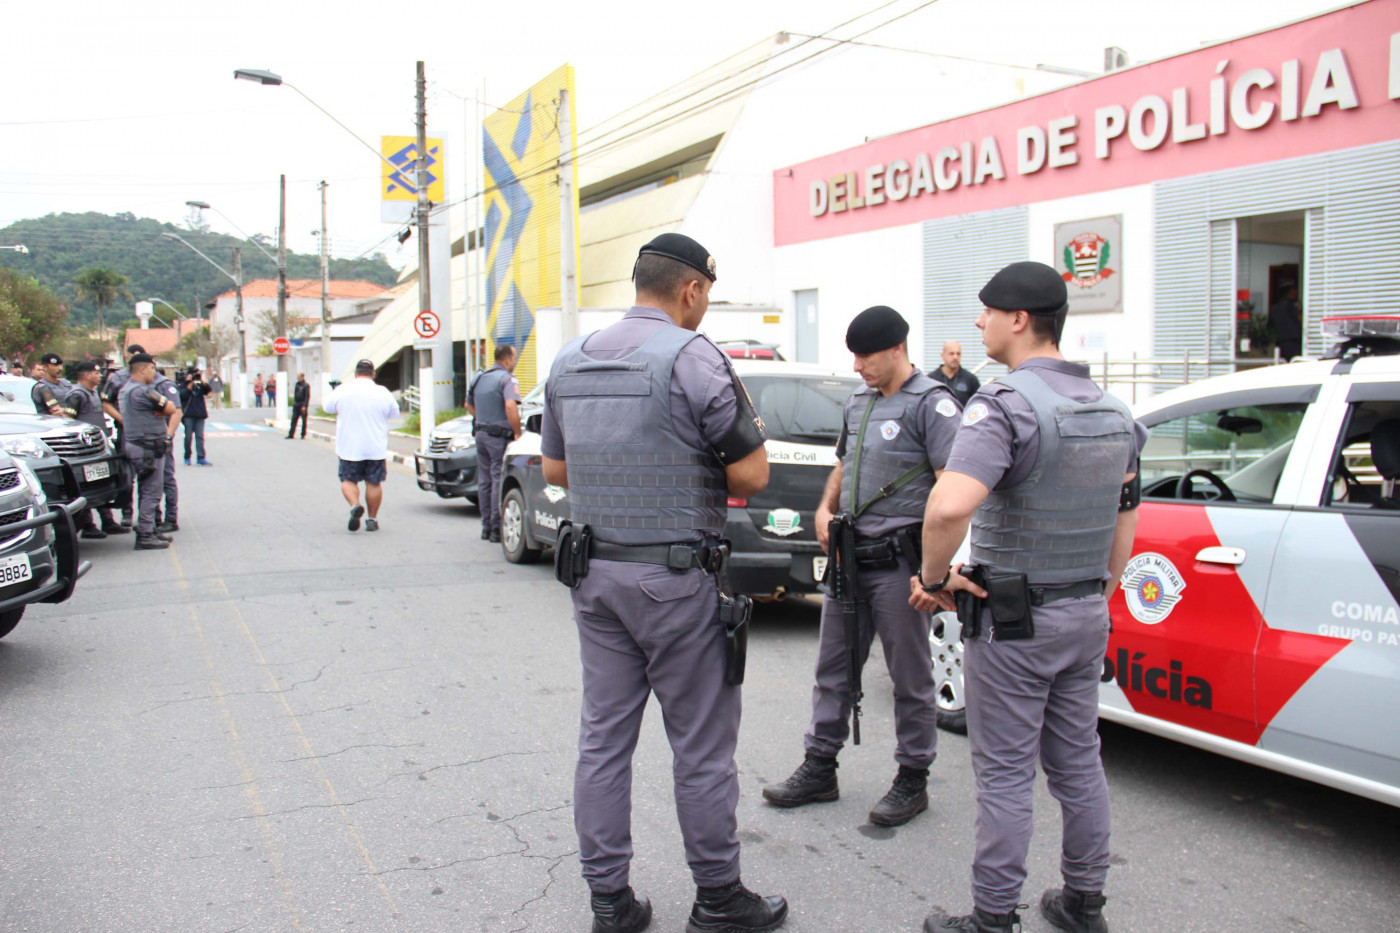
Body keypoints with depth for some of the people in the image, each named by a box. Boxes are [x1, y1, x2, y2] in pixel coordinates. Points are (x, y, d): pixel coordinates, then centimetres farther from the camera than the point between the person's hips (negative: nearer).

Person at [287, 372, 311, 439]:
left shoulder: (306, 385, -9)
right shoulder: (297, 384, 11)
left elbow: (307, 396, -12)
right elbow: (295, 394, 18)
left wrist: (304, 406, -17)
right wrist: (294, 403, 11)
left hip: (302, 406, -6)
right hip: (296, 405, 6)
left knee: (304, 420, 1)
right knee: (294, 419, 5)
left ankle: (303, 435, 8)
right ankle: (291, 434, 7)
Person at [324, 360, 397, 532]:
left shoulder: (342, 391, -5)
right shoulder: (382, 392, -4)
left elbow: (328, 408, 12)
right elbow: (394, 412, 11)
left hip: (349, 447, 0)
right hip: (376, 447, 1)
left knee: (348, 480, 10)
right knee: (374, 483, 9)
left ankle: (354, 505, -16)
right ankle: (372, 519, 12)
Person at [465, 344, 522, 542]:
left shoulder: (480, 378, 16)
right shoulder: (507, 379, -11)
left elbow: (469, 405, 26)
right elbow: (510, 406, -25)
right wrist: (517, 432, -18)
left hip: (481, 434, 8)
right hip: (499, 436, -8)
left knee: (484, 481, 12)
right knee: (499, 481, -5)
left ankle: (486, 526, 19)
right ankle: (497, 529, -5)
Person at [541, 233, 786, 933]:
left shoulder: (570, 361, 9)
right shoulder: (692, 357, -13)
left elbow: (554, 468, 17)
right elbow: (752, 474, -12)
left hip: (593, 573, 7)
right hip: (675, 578, -6)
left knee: (604, 737, 12)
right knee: (701, 745, 6)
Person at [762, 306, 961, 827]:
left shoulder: (931, 404, -10)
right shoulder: (858, 403, 15)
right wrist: (824, 510, 7)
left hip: (898, 563, -8)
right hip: (848, 556, 8)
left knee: (910, 676, 5)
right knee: (834, 668, 13)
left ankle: (912, 780, 19)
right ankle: (819, 769, 25)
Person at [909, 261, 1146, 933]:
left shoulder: (1006, 403, -19)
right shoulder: (1113, 412, 8)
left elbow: (949, 506, -36)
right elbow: (1123, 531, 16)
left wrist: (935, 577, -20)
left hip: (1014, 619, -8)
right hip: (1087, 616, 8)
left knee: (1004, 775, 3)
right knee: (1078, 765, 18)